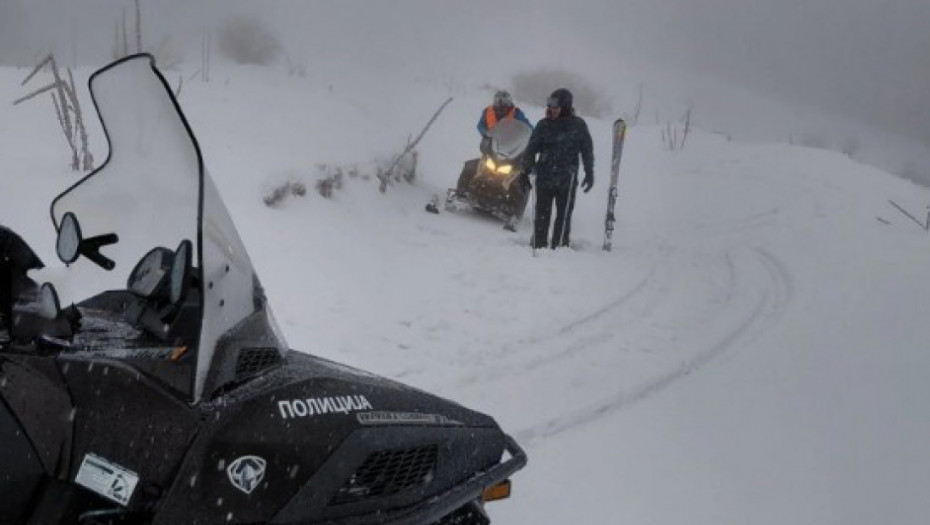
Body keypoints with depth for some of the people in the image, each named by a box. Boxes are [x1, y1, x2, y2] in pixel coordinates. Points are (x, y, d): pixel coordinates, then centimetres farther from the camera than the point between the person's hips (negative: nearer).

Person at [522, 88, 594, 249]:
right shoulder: (544, 125, 4)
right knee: (542, 216, 4)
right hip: (544, 179, 1)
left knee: (564, 216, 4)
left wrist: (589, 173, 5)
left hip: (567, 181, 0)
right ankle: (538, 245, 13)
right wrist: (527, 164, -11)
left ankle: (560, 247, 12)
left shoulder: (578, 125, 2)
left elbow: (587, 151, 8)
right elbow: (532, 148, 5)